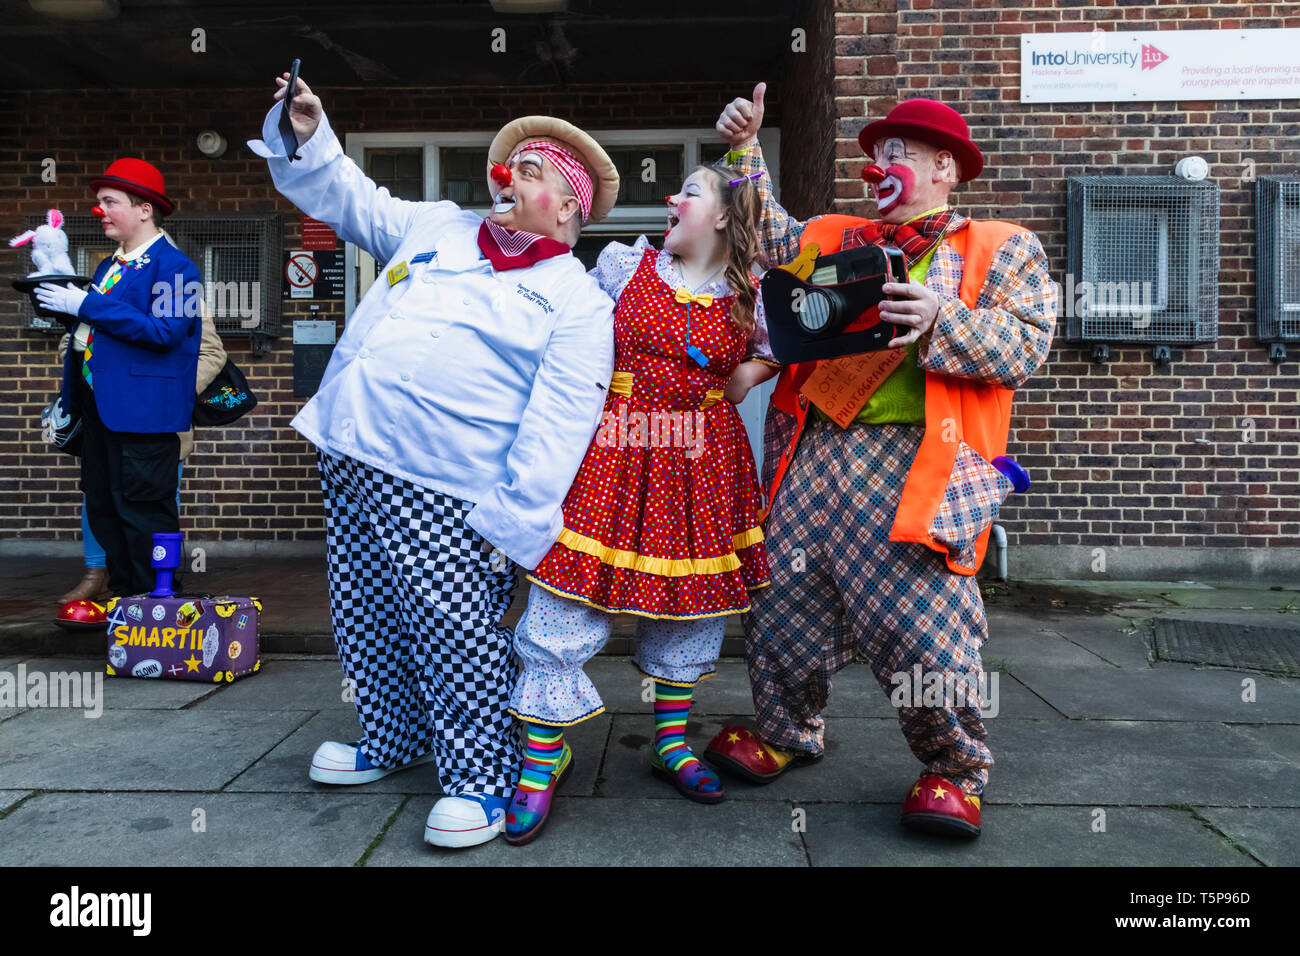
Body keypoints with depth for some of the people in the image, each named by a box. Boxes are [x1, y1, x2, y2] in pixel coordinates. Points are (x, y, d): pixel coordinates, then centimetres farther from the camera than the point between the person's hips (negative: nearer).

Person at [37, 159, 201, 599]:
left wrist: (87, 305, -18)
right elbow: (92, 328, 23)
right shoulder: (109, 266, 19)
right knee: (102, 505, 14)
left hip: (143, 411, -9)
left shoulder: (174, 266, -9)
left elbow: (164, 331, -22)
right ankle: (123, 593, 26)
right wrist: (62, 299, 6)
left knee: (142, 509, -5)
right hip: (99, 406, 9)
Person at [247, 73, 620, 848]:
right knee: (367, 625, 17)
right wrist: (308, 135, 9)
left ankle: (482, 779, 13)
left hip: (443, 495, -6)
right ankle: (397, 739, 39)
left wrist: (513, 522, -18)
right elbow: (345, 197, 27)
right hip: (352, 464, 7)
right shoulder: (435, 226, 16)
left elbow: (557, 428, -12)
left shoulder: (579, 302, -4)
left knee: (459, 639, -7)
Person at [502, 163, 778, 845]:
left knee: (694, 600, 10)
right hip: (612, 452, -2)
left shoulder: (752, 299, 6)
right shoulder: (623, 265, 5)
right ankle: (542, 760, 10)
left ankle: (671, 743, 30)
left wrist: (752, 371, 3)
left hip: (702, 462, 2)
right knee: (566, 606, -6)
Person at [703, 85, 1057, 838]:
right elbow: (766, 233, 27)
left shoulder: (1005, 250, 10)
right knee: (788, 605, 9)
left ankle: (956, 771, 16)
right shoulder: (839, 240, 23)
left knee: (926, 625, -8)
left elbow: (1025, 347, -2)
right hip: (815, 457, 5)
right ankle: (786, 735, 32)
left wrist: (940, 323, -16)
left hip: (915, 465, -4)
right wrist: (743, 149, 18)